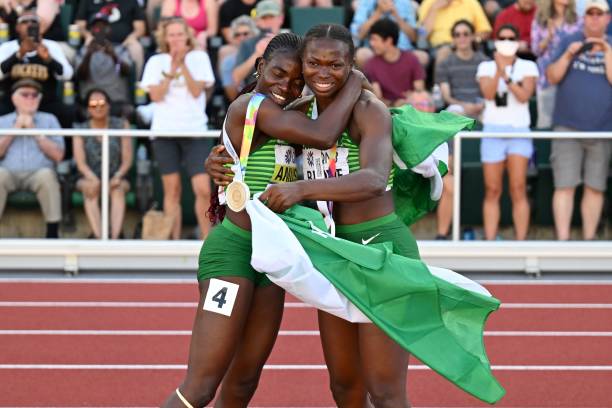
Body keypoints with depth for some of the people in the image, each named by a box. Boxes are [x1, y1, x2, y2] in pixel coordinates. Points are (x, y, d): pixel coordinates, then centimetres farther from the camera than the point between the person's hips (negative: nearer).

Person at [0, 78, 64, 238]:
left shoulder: (49, 120, 18)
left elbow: (58, 155, 5)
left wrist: (35, 131, 1)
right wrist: (15, 129, 2)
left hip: (37, 173, 0)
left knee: (46, 174, -36)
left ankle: (53, 233, -34)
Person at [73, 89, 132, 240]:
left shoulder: (121, 125, 4)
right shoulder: (80, 130, 4)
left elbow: (127, 159, -1)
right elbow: (80, 163, -7)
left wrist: (117, 177, -20)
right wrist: (94, 179, -26)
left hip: (115, 178, 0)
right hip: (90, 178, 0)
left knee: (118, 189, -34)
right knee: (90, 188, -34)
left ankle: (115, 236, -47)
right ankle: (98, 237, -43)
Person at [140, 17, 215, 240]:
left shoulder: (199, 58, 5)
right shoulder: (156, 61, 7)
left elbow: (197, 91, -5)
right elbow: (156, 96, -4)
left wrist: (183, 64, -11)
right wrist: (172, 69, -10)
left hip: (194, 129, -1)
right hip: (165, 130, 1)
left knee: (203, 188, -11)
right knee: (172, 189, 4)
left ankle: (207, 238, 0)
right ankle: (174, 240, 9)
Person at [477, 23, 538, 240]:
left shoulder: (527, 67, 9)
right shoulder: (486, 67, 11)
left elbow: (524, 96, -6)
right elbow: (488, 94, -6)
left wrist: (506, 75, -15)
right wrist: (499, 70, -16)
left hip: (519, 131, -1)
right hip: (493, 131, 1)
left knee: (518, 188, -12)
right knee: (492, 191, -1)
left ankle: (520, 241, -13)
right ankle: (490, 242, -1)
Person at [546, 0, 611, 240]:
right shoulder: (568, 42, 8)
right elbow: (552, 77, 3)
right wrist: (568, 55, -11)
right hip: (568, 127, -1)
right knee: (565, 185, -8)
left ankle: (588, 240, 10)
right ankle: (562, 241, -9)